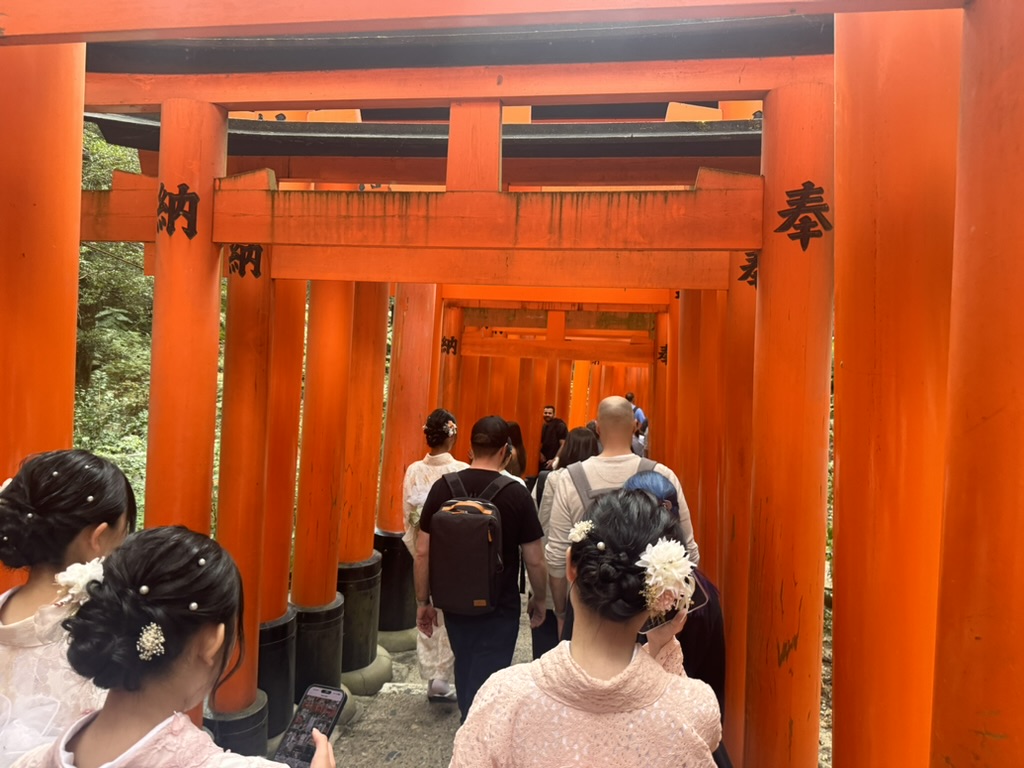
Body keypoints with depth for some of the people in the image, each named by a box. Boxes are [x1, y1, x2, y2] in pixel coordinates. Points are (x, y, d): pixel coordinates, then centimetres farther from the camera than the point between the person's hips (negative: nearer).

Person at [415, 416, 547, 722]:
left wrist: (423, 601, 8)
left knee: (465, 673, 25)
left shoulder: (443, 487, -9)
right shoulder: (517, 494, -16)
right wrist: (539, 599, 6)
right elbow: (534, 559, -11)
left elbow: (423, 551, -5)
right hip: (500, 608, -4)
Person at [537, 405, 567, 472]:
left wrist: (554, 460, -19)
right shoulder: (544, 426, 13)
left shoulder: (560, 425, -9)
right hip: (544, 461, 7)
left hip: (555, 462, -7)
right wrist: (541, 453, 2)